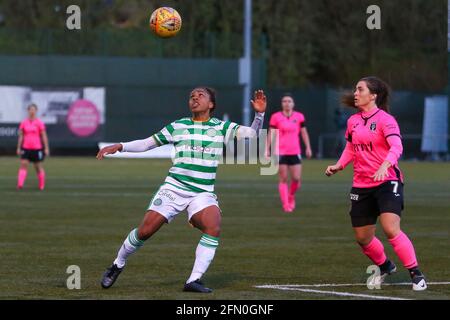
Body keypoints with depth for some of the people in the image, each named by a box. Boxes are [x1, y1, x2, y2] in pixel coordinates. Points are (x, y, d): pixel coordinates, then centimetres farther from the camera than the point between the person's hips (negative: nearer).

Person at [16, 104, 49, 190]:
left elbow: (44, 136, -1)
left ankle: (41, 186, 22)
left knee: (38, 167, 6)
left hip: (37, 148, -2)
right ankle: (20, 184, -17)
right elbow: (21, 136, 10)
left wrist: (46, 148, -5)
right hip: (26, 148, 2)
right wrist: (19, 148, 7)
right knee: (23, 165, -11)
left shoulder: (39, 123, -3)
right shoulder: (24, 123, 5)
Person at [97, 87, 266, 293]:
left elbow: (251, 134, 1)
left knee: (213, 228, -27)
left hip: (203, 193, 0)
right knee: (145, 231, -7)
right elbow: (146, 143, 14)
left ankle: (194, 281, -21)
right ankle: (117, 265, 19)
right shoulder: (177, 127, 8)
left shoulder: (221, 127, 8)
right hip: (174, 187, 0)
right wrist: (120, 147, 3)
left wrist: (259, 114, -17)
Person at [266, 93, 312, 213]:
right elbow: (271, 134, 0)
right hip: (280, 152, -2)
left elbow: (304, 133, 10)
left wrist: (308, 148, 5)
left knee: (296, 179, -2)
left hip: (295, 152, 2)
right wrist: (267, 149, -6)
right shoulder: (276, 117, -1)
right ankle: (285, 204, 4)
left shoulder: (299, 116, 5)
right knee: (283, 179, -2)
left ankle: (291, 196, 27)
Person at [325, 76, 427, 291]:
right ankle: (385, 266, 37)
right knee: (362, 237, 9)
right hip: (361, 186, 7)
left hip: (387, 182, -7)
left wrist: (384, 166, -41)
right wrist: (338, 166, 6)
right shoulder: (352, 121, 9)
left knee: (391, 229, -22)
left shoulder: (385, 119, -11)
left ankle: (415, 274, -11)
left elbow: (396, 147, -24)